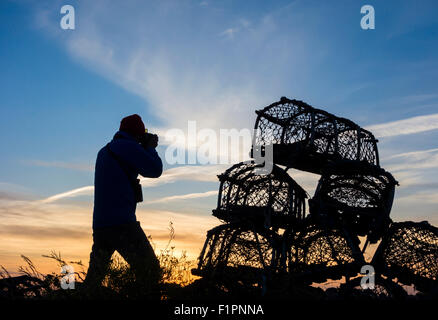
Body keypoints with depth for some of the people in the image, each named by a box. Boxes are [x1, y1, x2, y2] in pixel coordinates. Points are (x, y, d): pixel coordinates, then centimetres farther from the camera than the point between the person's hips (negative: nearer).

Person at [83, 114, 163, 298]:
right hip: (121, 223, -9)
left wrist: (145, 149, 27)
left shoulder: (104, 151, 21)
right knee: (149, 269, -9)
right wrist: (151, 148, 10)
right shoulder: (127, 146, -6)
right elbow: (155, 170, -7)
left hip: (99, 224, 9)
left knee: (94, 276, 16)